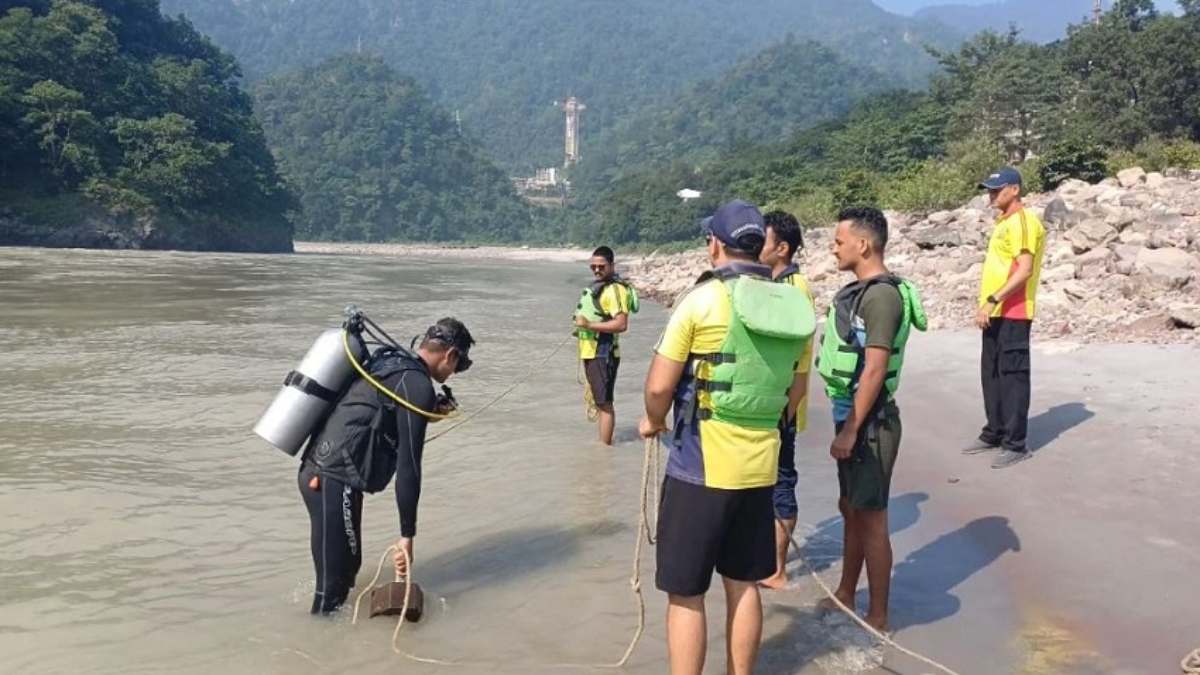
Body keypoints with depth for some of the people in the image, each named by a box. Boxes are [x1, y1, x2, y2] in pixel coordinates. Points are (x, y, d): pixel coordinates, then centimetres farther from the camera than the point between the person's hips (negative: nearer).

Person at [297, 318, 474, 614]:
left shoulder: (389, 361, 15)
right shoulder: (417, 384, -13)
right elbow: (408, 465, -15)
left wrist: (429, 410, 14)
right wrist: (407, 535, -12)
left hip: (317, 471, 10)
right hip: (334, 481, -10)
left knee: (348, 567, 19)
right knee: (334, 581, -2)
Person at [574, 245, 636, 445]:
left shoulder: (615, 289, -16)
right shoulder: (597, 287, 16)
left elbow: (621, 324, -26)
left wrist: (589, 325, -27)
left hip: (603, 354, -11)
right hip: (591, 353, 11)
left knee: (604, 404, -6)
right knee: (598, 401, 17)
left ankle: (605, 446, -2)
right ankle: (602, 443, 27)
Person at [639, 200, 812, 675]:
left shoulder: (703, 299, -13)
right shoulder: (793, 307, 3)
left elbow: (659, 386, -13)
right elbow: (793, 389, 13)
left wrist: (653, 422, 7)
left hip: (701, 464, -6)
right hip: (760, 464, 6)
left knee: (686, 593, 5)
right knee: (743, 584, 18)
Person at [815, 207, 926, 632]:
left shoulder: (882, 294, -19)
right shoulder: (861, 290, 11)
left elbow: (875, 370, -23)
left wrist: (850, 430, -21)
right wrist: (846, 424, 18)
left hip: (870, 422, -10)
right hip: (852, 417, 10)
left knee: (871, 518, 1)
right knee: (850, 509, 19)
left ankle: (877, 617, 14)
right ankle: (845, 596, 35)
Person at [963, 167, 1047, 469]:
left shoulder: (1023, 221, -12)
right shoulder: (1004, 222, 18)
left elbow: (1025, 270, -21)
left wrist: (992, 300, -24)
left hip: (1013, 313, -9)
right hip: (996, 313, 9)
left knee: (1012, 376, -5)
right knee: (991, 374, 14)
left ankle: (1016, 444, 1)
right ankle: (994, 433, 26)